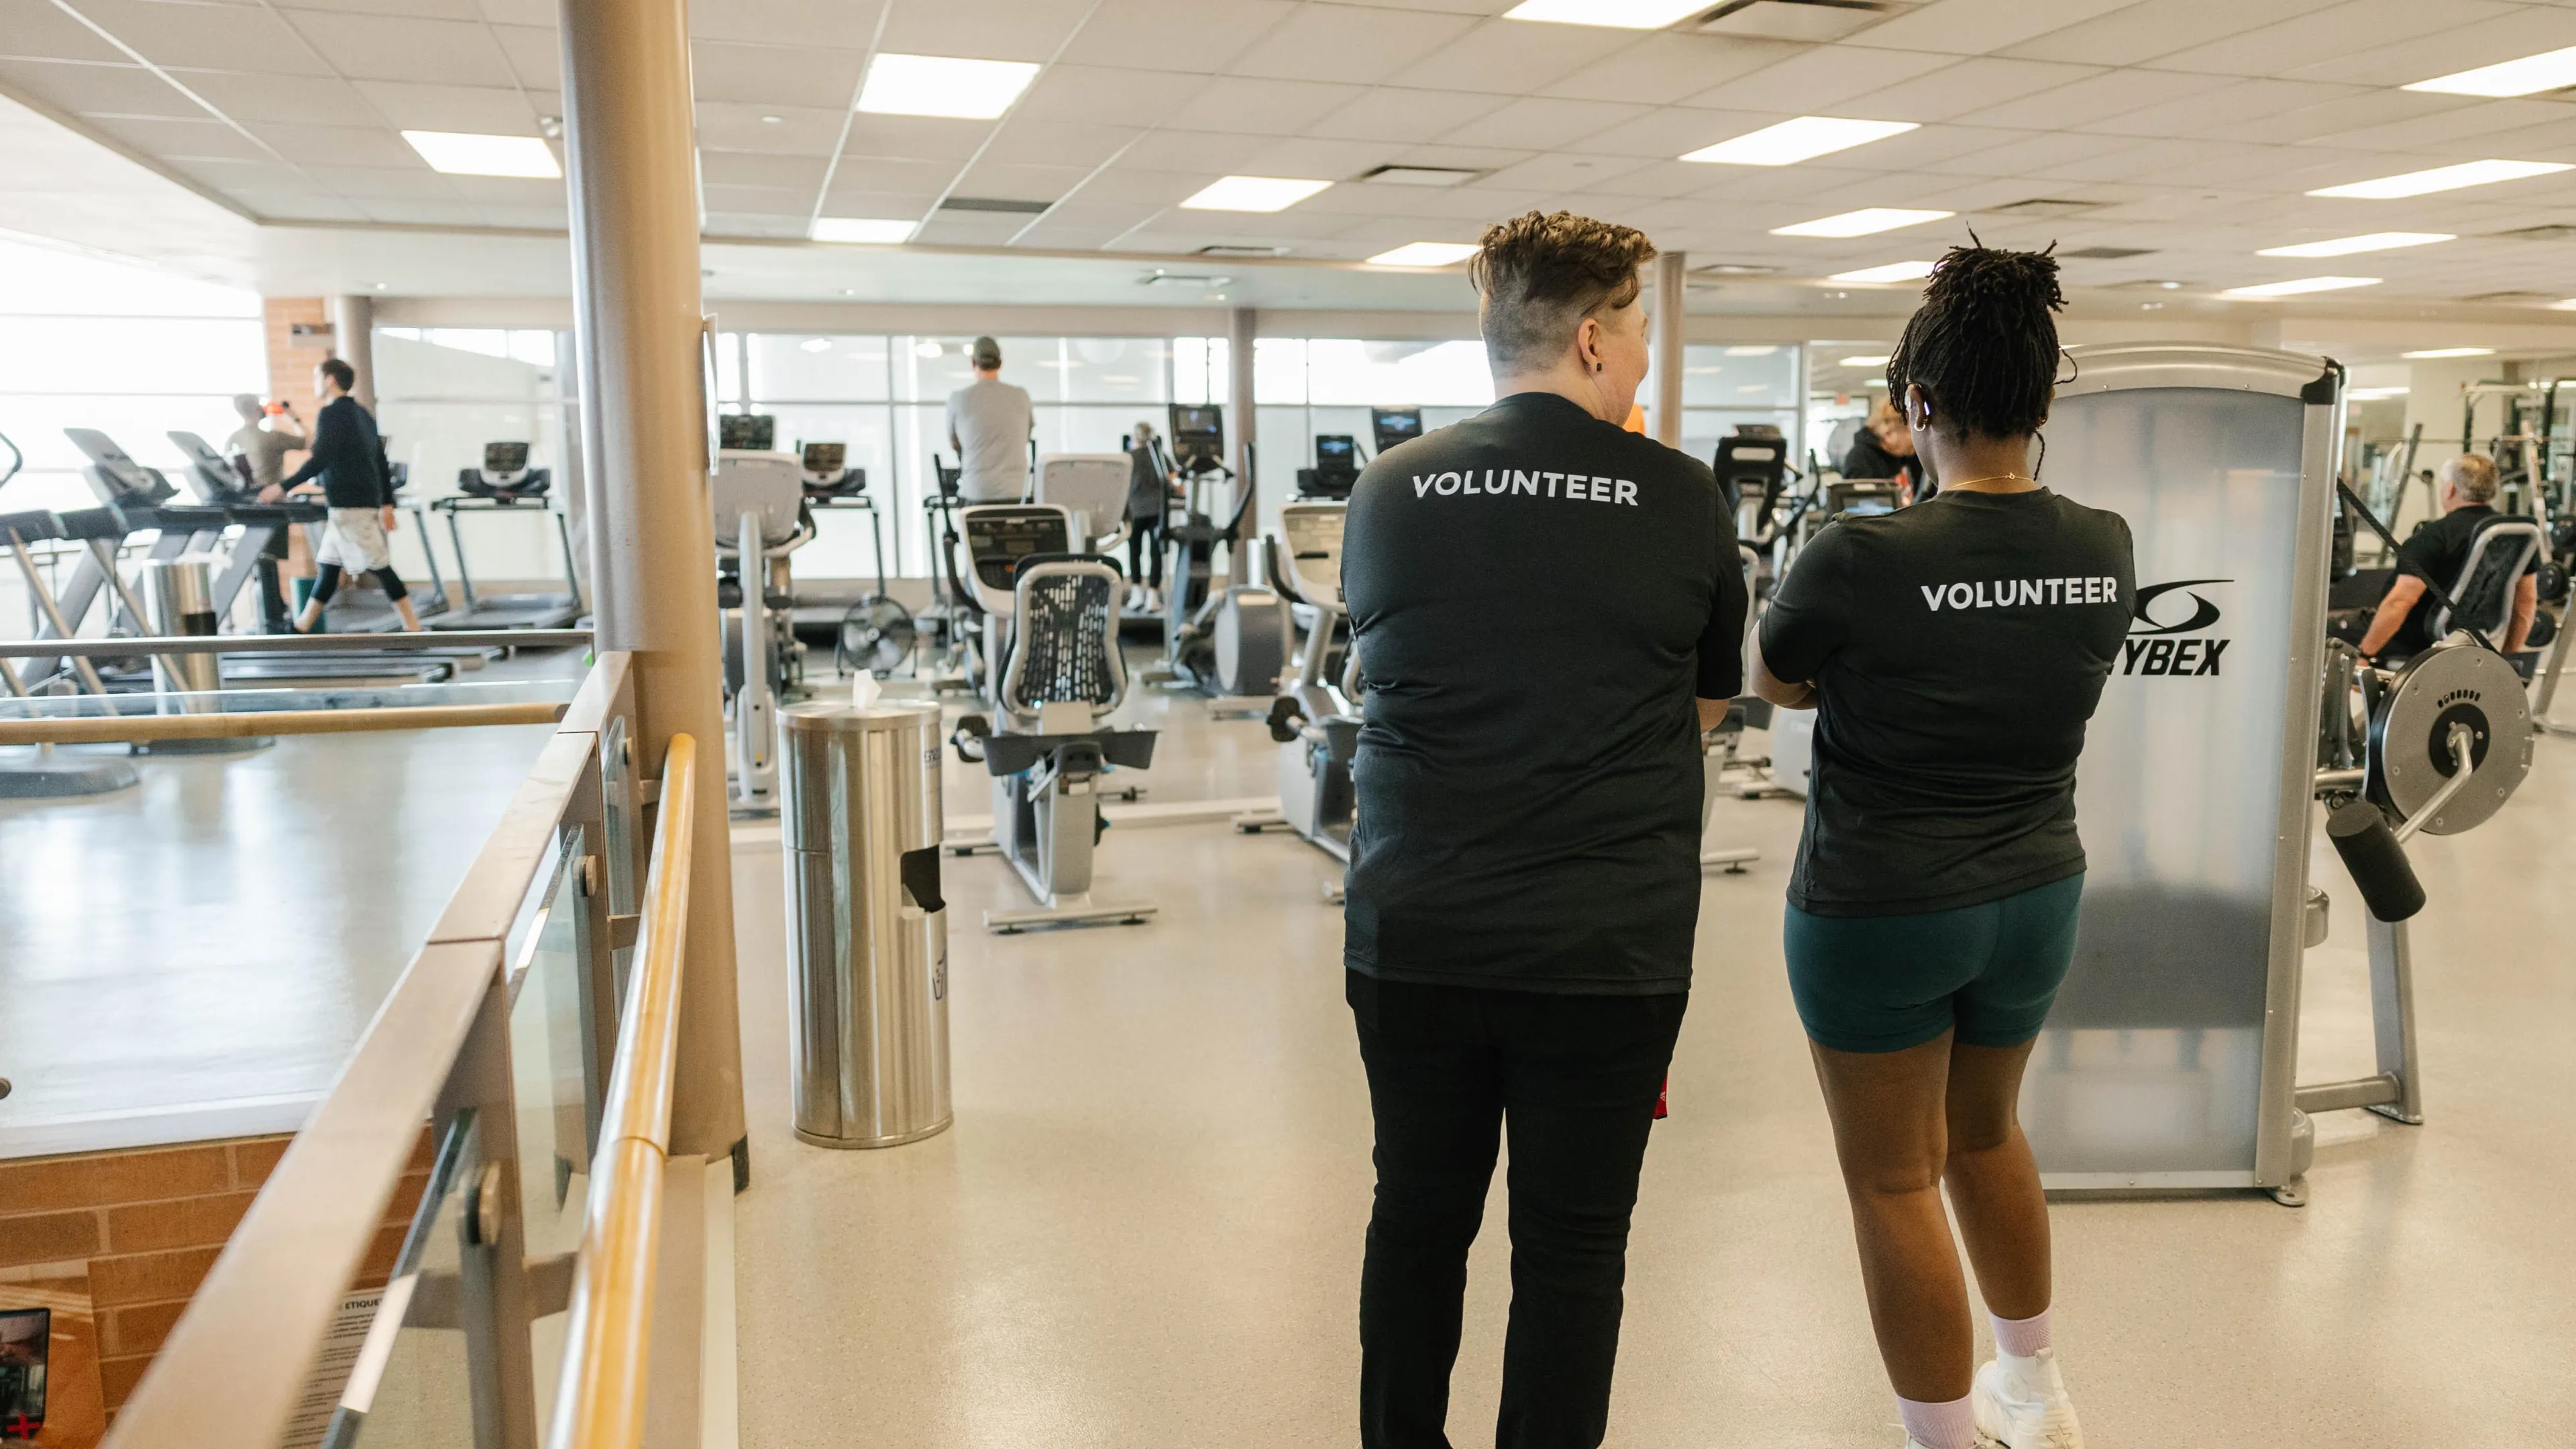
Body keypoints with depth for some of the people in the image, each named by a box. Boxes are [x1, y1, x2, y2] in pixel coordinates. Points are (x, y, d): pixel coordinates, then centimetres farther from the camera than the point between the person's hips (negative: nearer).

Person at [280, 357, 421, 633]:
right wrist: (387, 504, 18)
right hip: (368, 500, 9)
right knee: (327, 565, 13)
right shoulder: (361, 413, 18)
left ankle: (414, 630, -8)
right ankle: (301, 629, 19)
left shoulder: (330, 414, -10)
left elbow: (319, 461, -19)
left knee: (379, 566, -8)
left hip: (349, 504, -9)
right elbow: (381, 462, 18)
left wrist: (284, 486, -14)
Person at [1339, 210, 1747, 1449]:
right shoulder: (1681, 499, -6)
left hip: (1413, 940, 3)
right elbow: (1708, 705, 8)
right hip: (1609, 950, -2)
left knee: (1419, 1218, 18)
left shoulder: (1387, 492, 0)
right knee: (1571, 1244, 11)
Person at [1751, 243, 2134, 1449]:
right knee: (1986, 1134, 27)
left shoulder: (1861, 559, -22)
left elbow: (1772, 682, -3)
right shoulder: (2105, 552, -6)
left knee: (1894, 1181, 10)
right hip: (2033, 897, 6)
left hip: (1878, 909, -6)